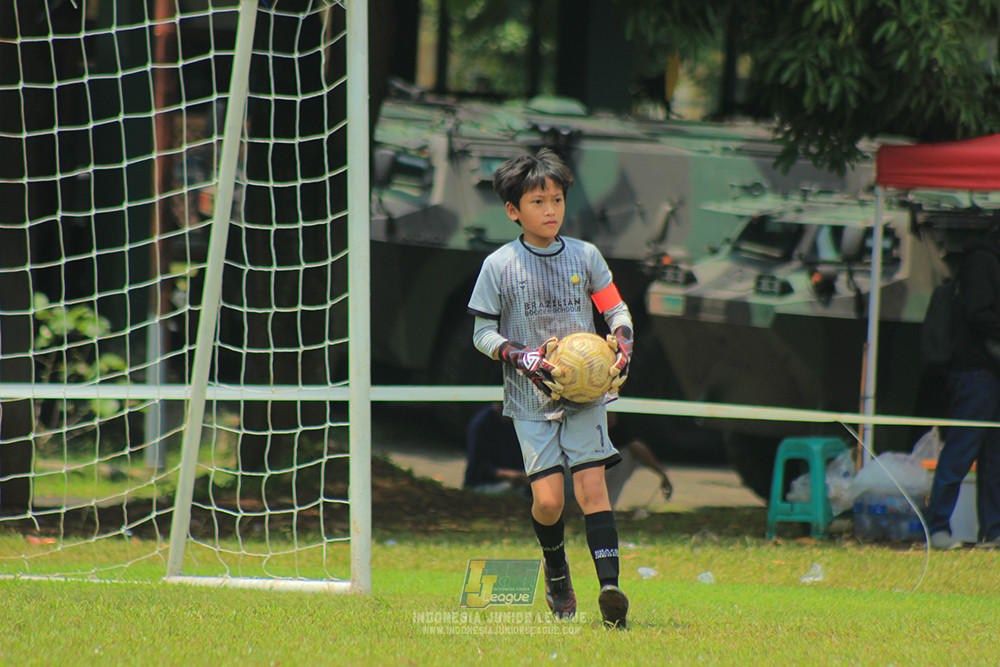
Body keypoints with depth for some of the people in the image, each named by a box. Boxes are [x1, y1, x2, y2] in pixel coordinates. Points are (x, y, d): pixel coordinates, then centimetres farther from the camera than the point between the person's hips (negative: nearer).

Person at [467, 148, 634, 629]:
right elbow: (483, 333, 1)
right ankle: (555, 566, 23)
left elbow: (616, 310, 15)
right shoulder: (499, 266, -2)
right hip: (531, 398, -1)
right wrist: (525, 358, -15)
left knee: (592, 485, -13)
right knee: (547, 498, -8)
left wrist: (622, 343, -6)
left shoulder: (585, 256, 4)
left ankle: (610, 587, -20)